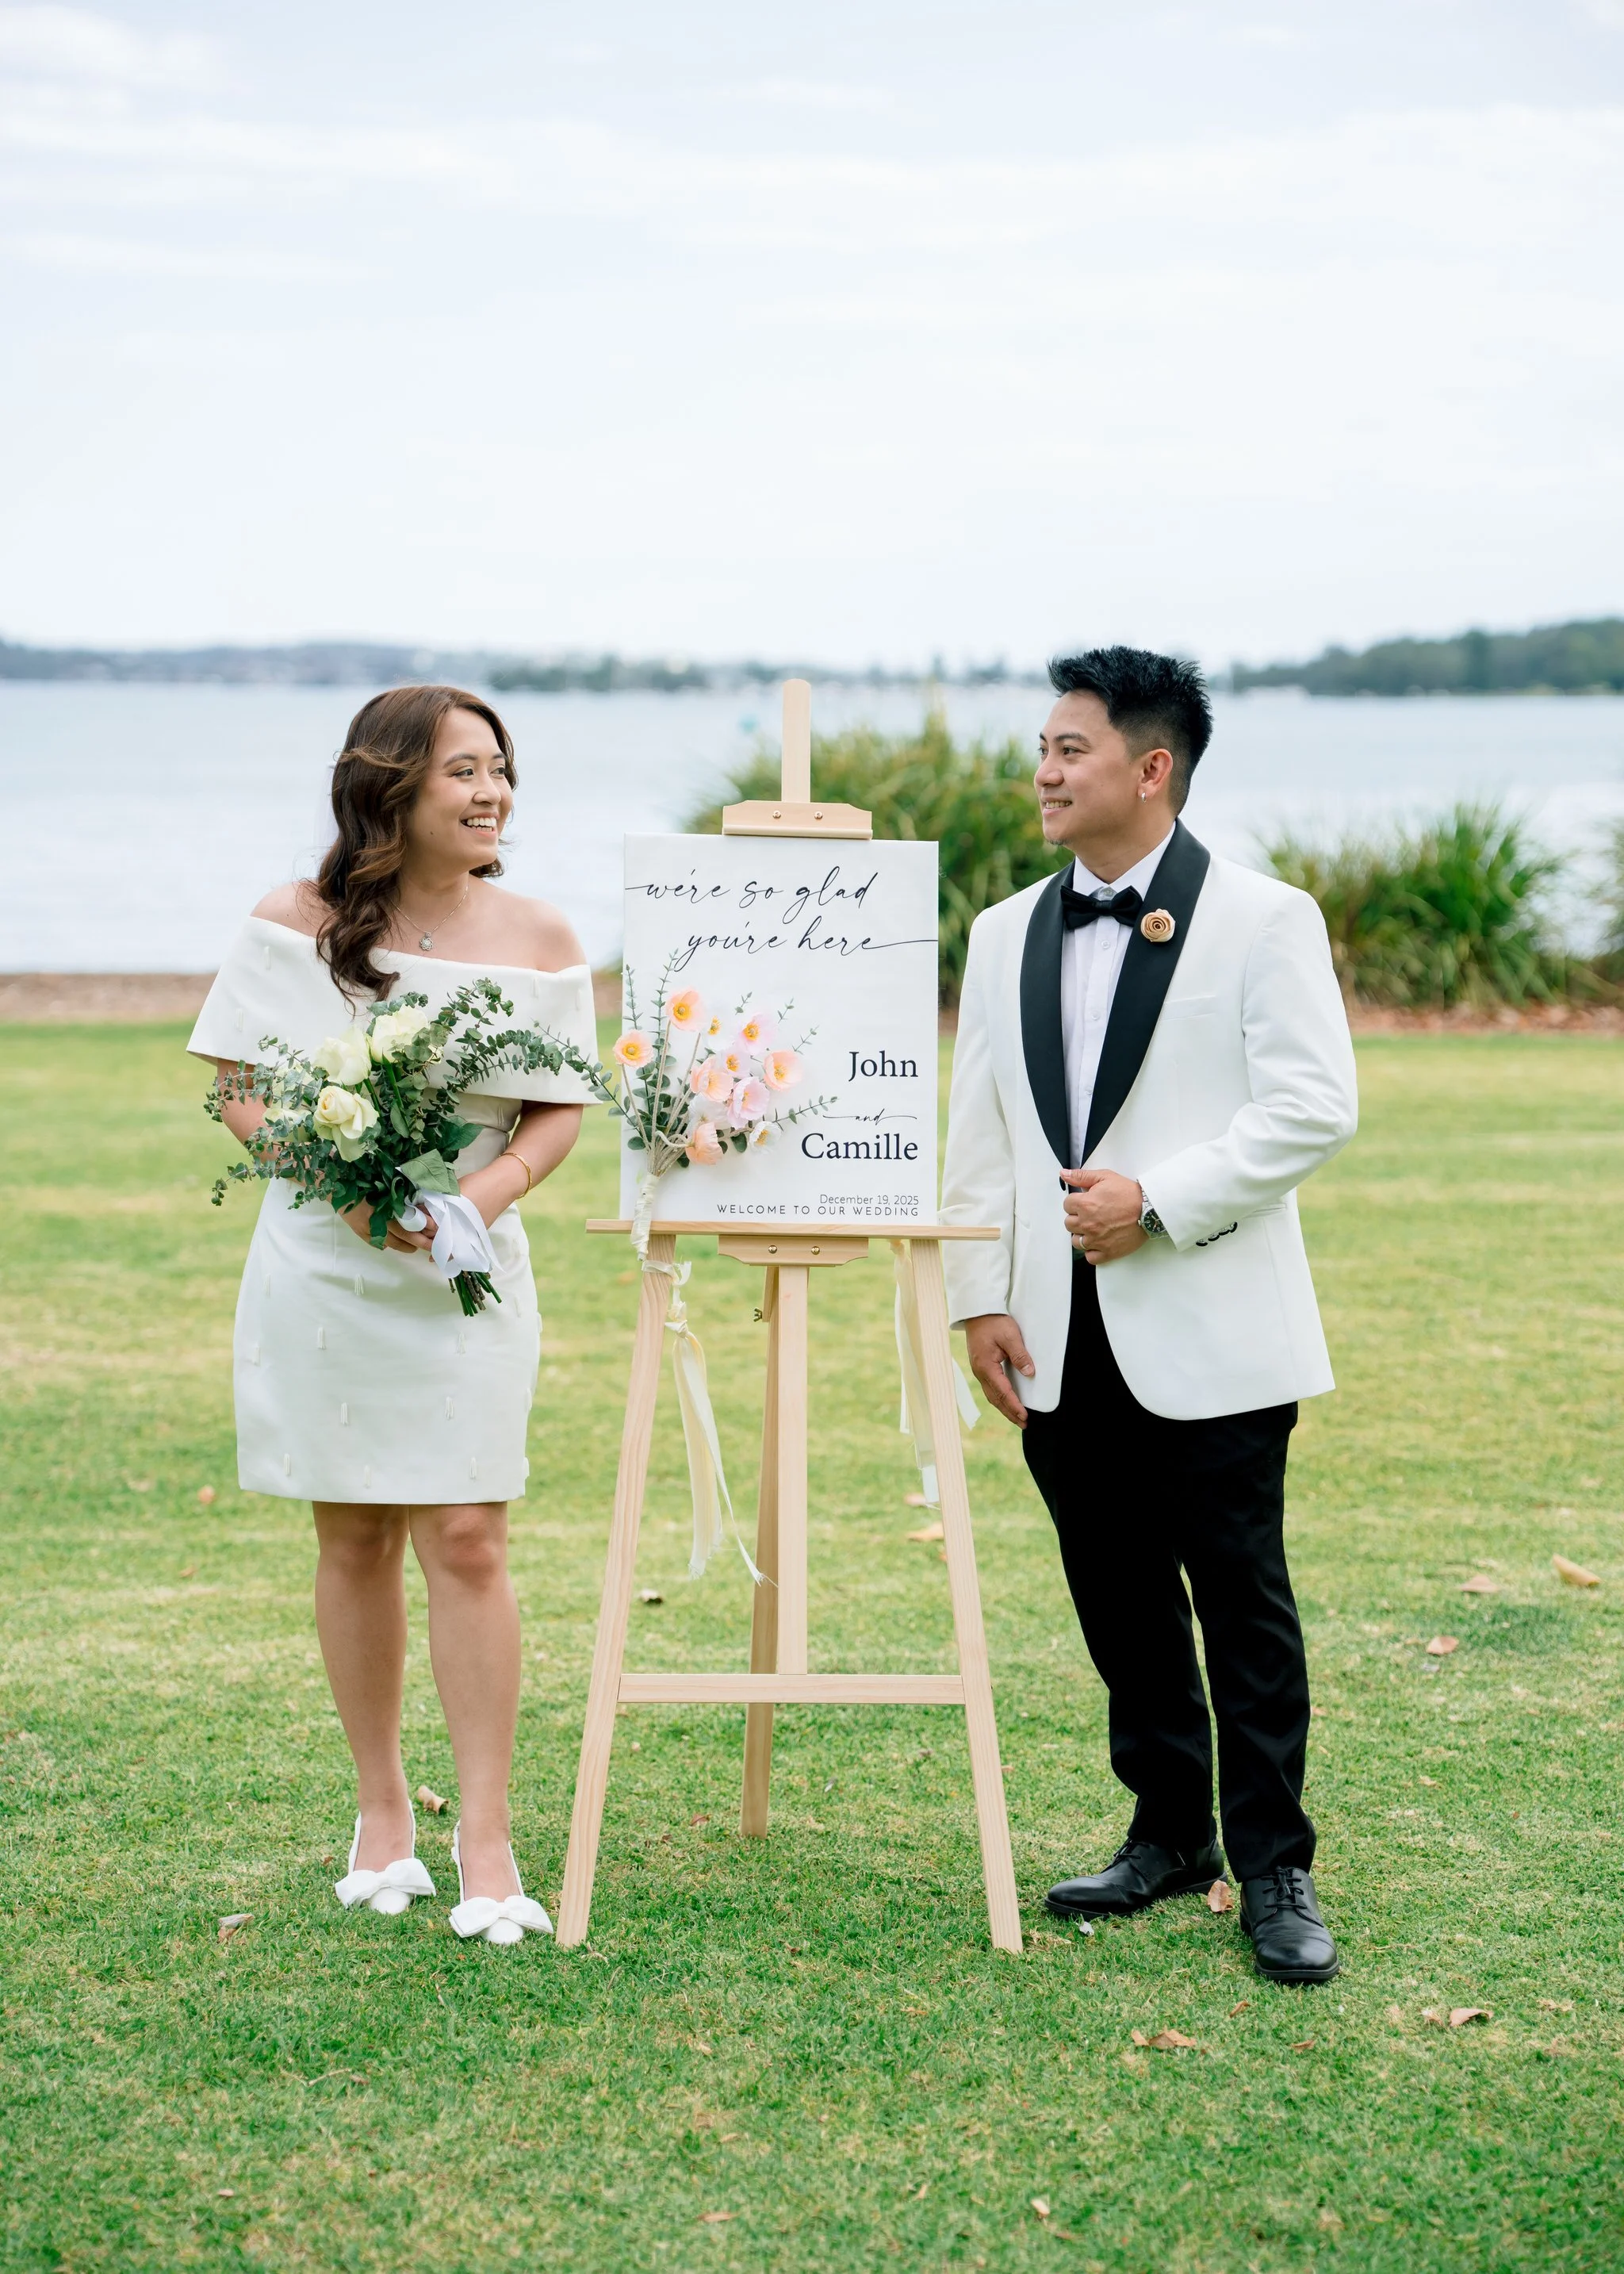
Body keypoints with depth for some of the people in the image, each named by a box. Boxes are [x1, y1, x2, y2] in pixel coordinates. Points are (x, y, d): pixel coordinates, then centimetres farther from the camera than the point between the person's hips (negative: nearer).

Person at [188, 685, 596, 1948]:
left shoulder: (537, 938, 0)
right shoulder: (296, 923, -2)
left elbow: (559, 1112, 3)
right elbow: (238, 1088, 0)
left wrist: (480, 1194, -16)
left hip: (468, 1268, 0)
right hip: (322, 1263, 0)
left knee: (466, 1538, -7)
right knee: (354, 1539, 8)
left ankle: (488, 1842, -2)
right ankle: (381, 1810, 23)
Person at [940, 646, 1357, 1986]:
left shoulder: (1264, 920, -3)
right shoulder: (1008, 935, 13)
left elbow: (1317, 1107, -11)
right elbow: (979, 1135, 13)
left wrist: (1158, 1199, -16)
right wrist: (981, 1297, 4)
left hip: (1207, 1333, -5)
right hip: (1064, 1338, 5)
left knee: (1241, 1600, -1)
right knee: (1118, 1598, 12)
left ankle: (1274, 1867, 9)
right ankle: (1171, 1834, 25)